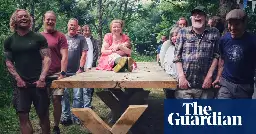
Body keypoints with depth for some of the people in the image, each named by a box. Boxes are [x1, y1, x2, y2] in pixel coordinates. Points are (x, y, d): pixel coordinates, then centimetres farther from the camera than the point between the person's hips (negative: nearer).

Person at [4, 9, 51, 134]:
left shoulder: (39, 38, 2)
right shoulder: (9, 41, 8)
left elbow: (47, 58, -3)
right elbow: (8, 62, 8)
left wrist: (42, 78, -13)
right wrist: (17, 78, -5)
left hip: (38, 83, -1)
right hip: (21, 83, 2)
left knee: (43, 114, 3)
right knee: (23, 115, -1)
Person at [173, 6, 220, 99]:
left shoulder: (214, 33, 6)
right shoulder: (183, 32, 5)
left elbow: (216, 56, 4)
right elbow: (177, 56, 3)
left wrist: (209, 76, -5)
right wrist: (181, 76, -7)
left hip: (204, 85, 1)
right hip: (185, 84, 0)